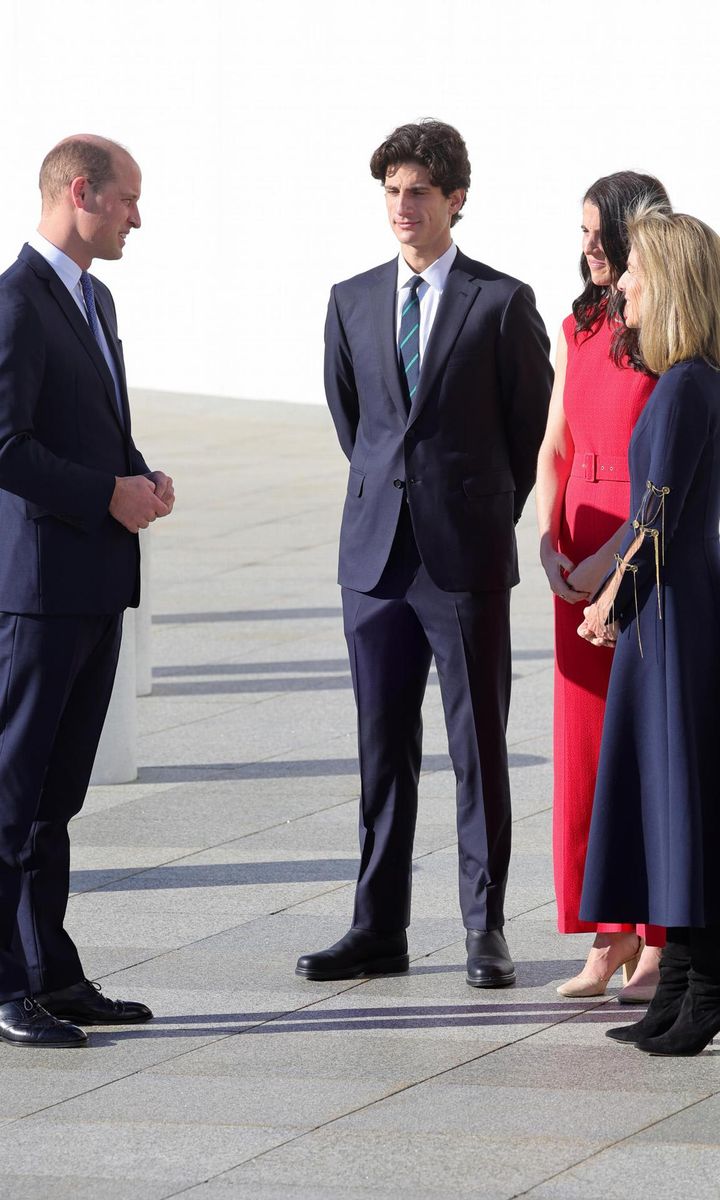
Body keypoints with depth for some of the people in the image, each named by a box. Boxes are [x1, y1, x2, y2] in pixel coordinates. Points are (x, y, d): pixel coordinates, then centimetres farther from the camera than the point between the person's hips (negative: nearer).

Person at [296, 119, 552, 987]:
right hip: (376, 554, 4)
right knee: (382, 750, 7)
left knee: (478, 746, 2)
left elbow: (532, 425, 5)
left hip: (467, 556, -4)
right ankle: (379, 930, 12)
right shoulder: (353, 302, 9)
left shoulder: (502, 303, -3)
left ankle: (486, 931, 8)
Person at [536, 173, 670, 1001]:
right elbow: (555, 447, 13)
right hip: (583, 560, 6)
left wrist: (612, 558, -16)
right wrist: (549, 540, -2)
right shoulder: (578, 330, 12)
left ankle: (660, 945, 4)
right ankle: (609, 939, 11)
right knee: (586, 745, 4)